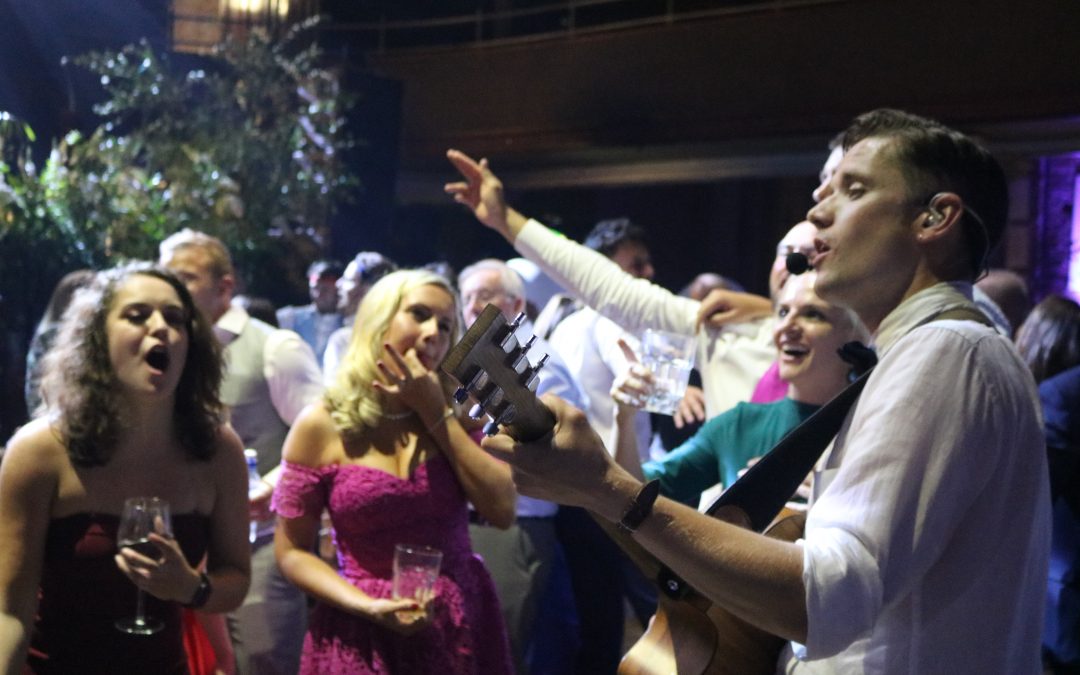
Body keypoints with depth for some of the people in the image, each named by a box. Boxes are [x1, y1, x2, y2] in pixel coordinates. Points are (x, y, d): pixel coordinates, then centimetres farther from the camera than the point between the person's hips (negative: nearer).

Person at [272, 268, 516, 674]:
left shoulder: (456, 411, 3)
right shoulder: (322, 425, -7)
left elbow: (503, 511, -10)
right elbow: (291, 551, -3)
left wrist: (437, 414, -11)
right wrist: (367, 606, -17)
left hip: (464, 625, 3)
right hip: (366, 636, -3)